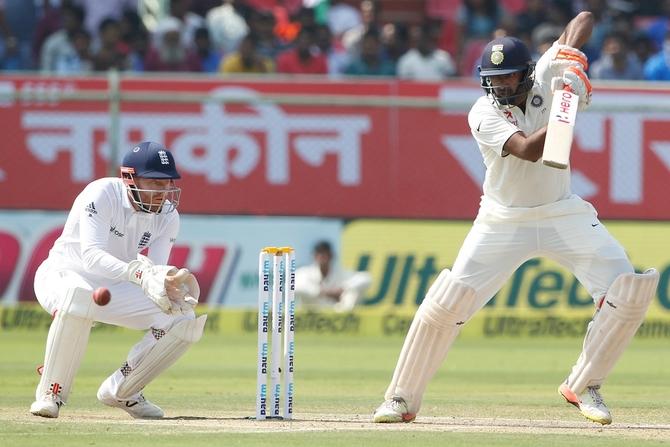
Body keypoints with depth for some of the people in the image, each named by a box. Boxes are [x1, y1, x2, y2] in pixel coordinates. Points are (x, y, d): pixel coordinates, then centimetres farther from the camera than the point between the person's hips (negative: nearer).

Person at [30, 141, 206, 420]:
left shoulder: (168, 216, -7)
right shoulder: (101, 195, -25)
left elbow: (156, 269, -13)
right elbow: (91, 256, -36)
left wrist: (167, 284, -39)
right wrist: (139, 273, -51)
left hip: (116, 286, 6)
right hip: (63, 274, -6)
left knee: (184, 321, -12)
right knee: (78, 295, -43)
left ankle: (120, 391, 8)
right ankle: (51, 394, -26)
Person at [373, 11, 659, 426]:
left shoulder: (545, 77, -7)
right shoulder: (484, 114, -16)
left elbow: (584, 18, -1)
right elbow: (528, 150, -30)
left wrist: (572, 51, -20)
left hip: (563, 216, 3)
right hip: (503, 223, -3)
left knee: (629, 292, -13)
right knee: (444, 306, -11)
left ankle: (584, 387, 3)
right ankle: (402, 399, 4)